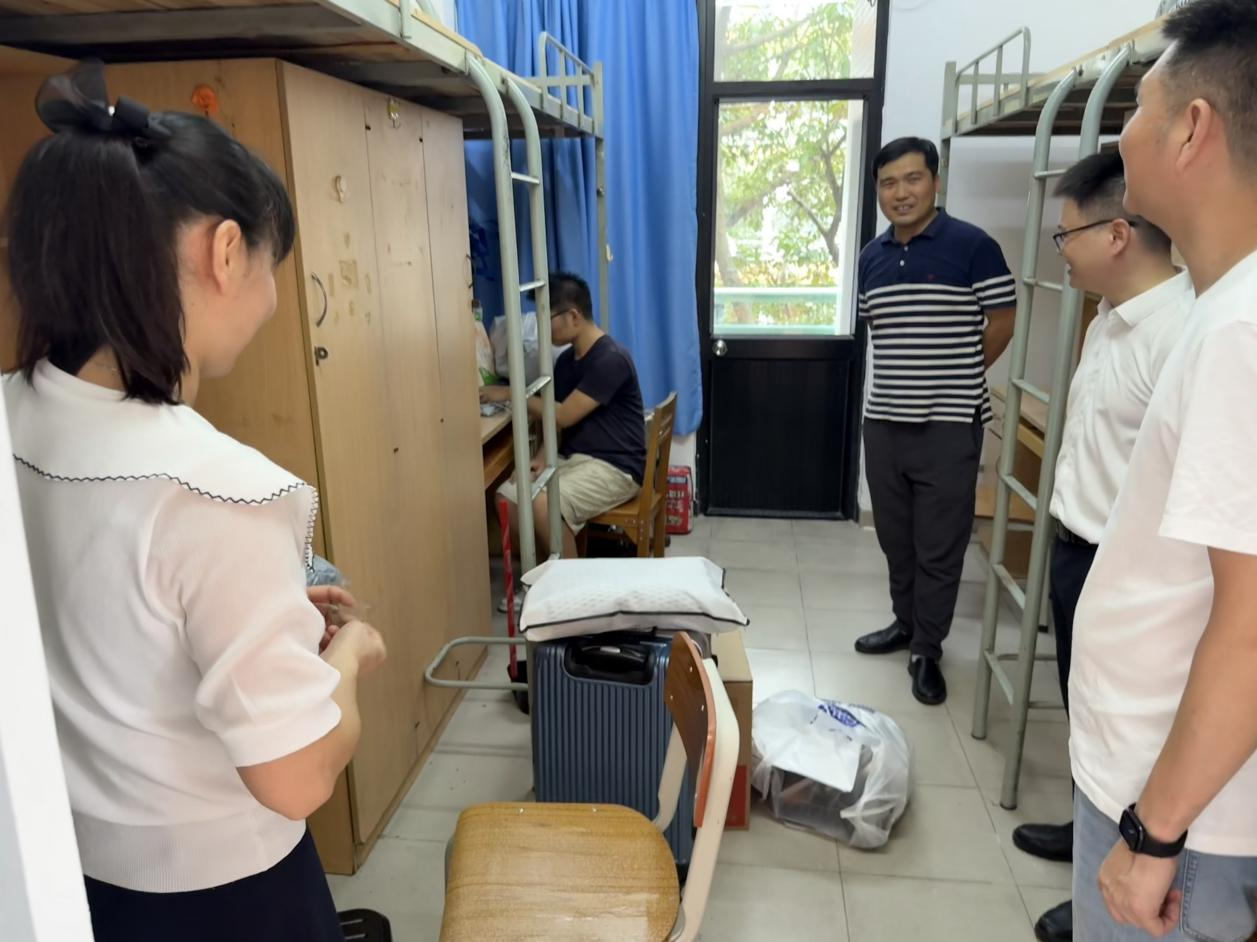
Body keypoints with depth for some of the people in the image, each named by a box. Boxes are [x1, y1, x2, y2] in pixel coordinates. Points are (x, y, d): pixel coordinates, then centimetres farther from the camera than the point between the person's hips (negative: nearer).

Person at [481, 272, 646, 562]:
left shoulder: (610, 359, -17)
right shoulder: (566, 360, 12)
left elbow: (564, 416, -19)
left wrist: (510, 394, -10)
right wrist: (543, 456, -6)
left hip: (614, 468, -8)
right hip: (572, 459, 8)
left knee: (543, 505, -30)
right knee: (507, 498, -12)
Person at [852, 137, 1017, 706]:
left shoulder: (972, 246, -9)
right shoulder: (871, 256, 8)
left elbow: (1002, 323, -4)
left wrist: (954, 378, 5)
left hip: (949, 424, -5)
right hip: (883, 420, 6)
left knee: (939, 547, 3)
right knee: (894, 538, 16)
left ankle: (928, 649, 17)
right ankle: (906, 622, 35)